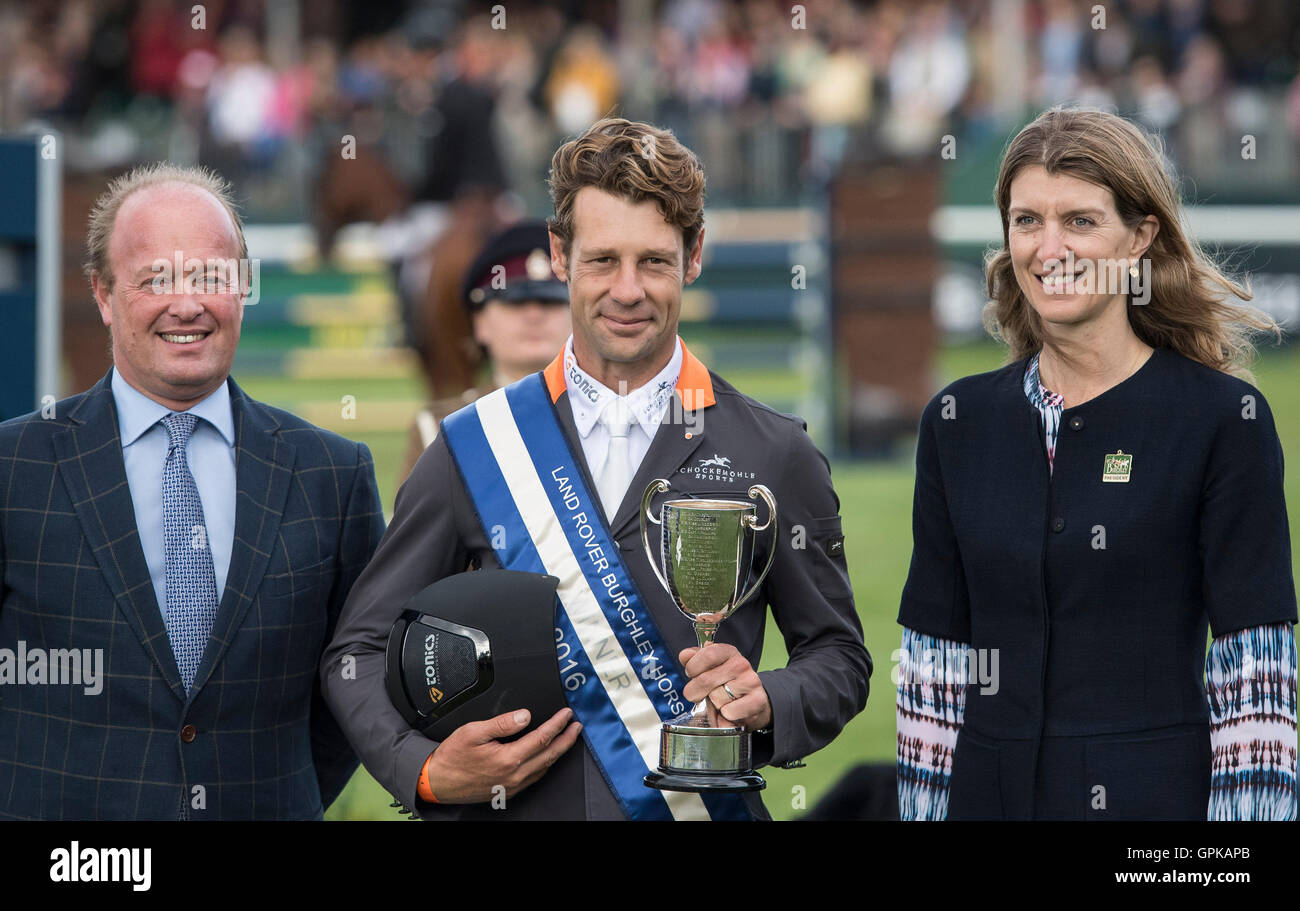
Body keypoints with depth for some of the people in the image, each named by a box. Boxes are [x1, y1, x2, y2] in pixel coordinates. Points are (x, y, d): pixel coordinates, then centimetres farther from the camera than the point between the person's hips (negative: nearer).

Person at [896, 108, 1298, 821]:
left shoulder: (1222, 419, -6)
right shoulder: (959, 421, 7)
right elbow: (933, 667, 9)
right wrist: (922, 806, 4)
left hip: (1159, 793, -4)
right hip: (991, 794, 4)